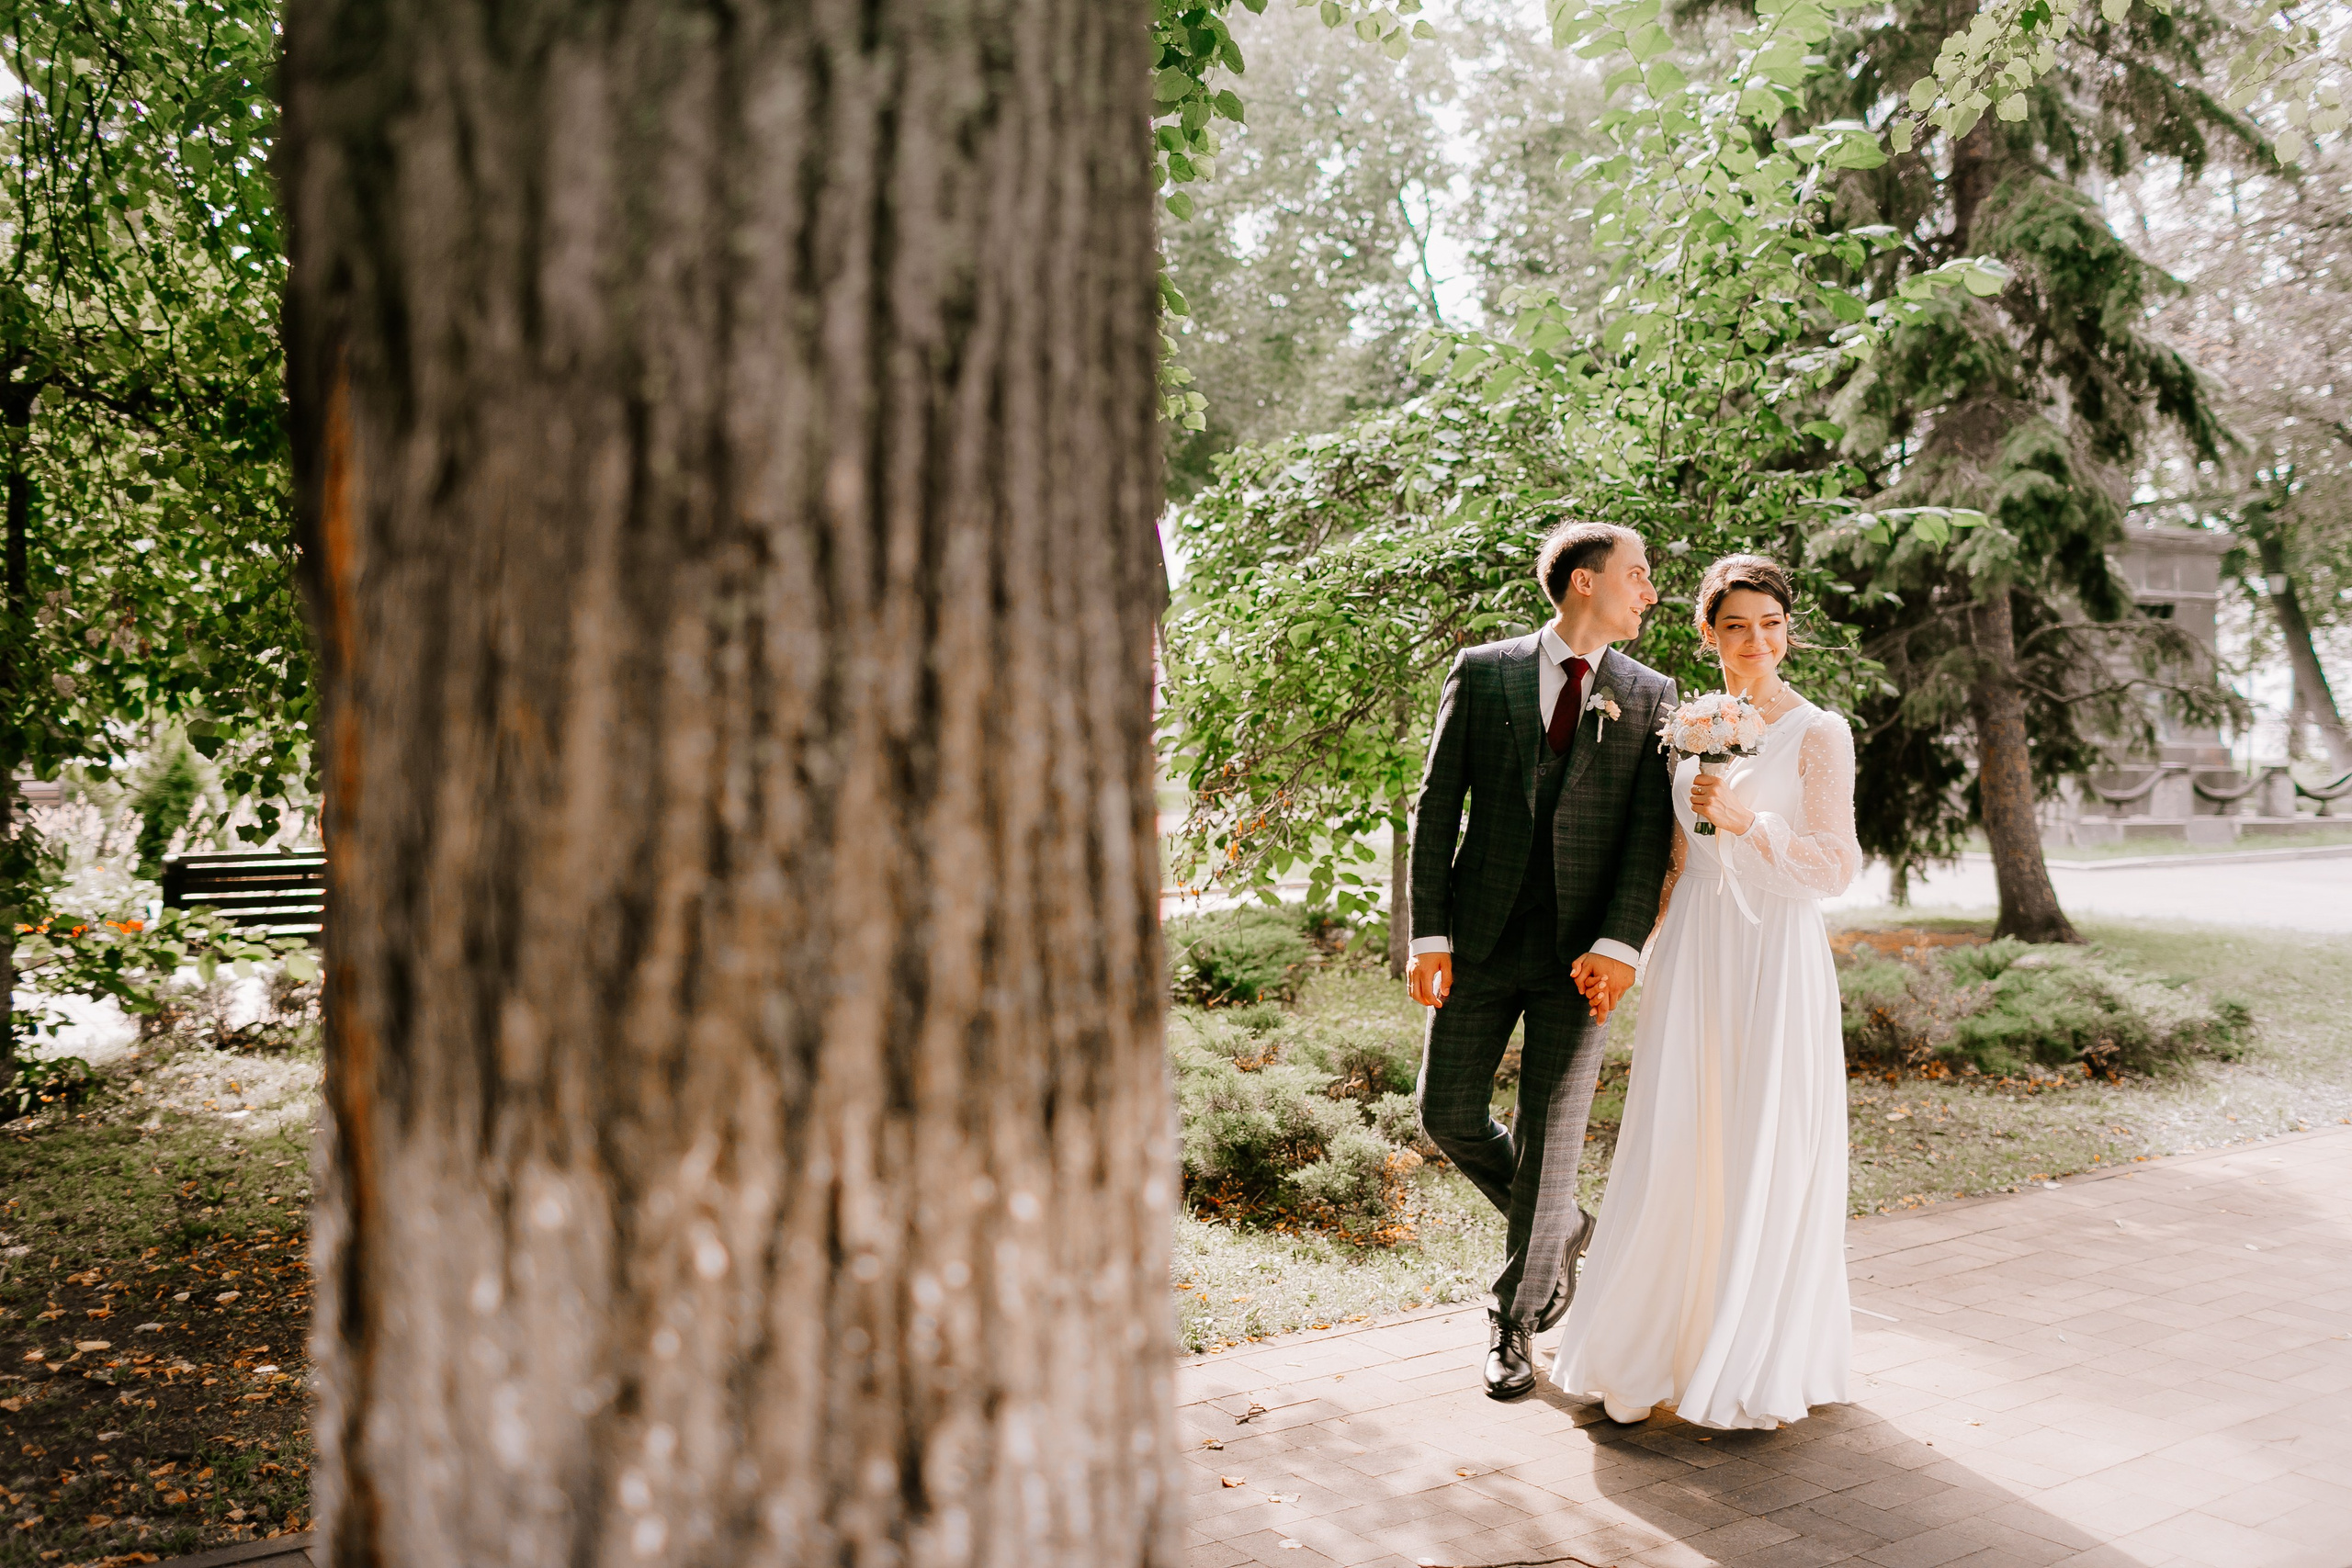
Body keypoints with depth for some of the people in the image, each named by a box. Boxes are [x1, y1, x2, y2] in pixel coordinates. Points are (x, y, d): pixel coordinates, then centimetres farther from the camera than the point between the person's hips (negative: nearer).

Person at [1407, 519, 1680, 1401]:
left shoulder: (1650, 697, 6)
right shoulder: (1482, 674, 4)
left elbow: (1650, 831, -1)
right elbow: (1436, 808, 1)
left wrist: (1619, 945, -13)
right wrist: (1429, 933, -6)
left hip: (1581, 954, 0)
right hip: (1481, 939, 1)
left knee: (1550, 1136, 1)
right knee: (1447, 1111, 5)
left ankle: (1512, 1321, 19)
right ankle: (1561, 1231, 32)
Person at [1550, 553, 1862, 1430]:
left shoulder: (1818, 734, -4)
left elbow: (1838, 866, -8)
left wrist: (1747, 819, -20)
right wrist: (1629, 947, 16)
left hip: (1775, 963, -4)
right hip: (1692, 958, 4)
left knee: (1765, 1164, 3)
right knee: (1674, 1152, 5)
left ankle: (1759, 1367, 19)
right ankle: (1657, 1345, 20)